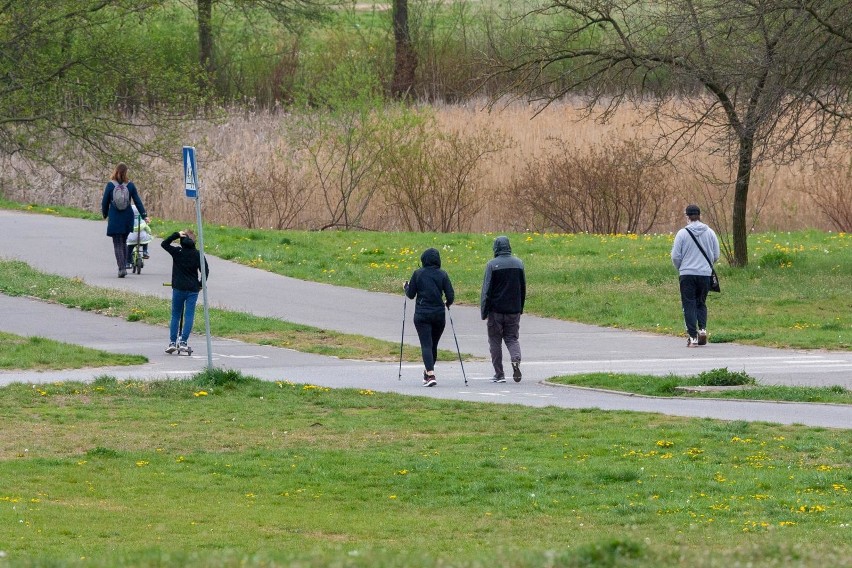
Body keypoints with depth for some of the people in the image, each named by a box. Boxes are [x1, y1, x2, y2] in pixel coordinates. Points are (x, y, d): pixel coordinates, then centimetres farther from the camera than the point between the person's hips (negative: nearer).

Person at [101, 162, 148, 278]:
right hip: (127, 217, 3)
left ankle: (122, 268, -14)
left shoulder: (110, 185, -5)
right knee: (123, 242, 19)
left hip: (114, 218, -3)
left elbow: (105, 202, 1)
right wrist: (144, 215, 5)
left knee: (118, 244, -1)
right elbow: (137, 201, 1)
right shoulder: (130, 185, 0)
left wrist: (105, 215, 16)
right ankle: (124, 267, 19)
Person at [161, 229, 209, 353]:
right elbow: (205, 270, -4)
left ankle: (172, 342, 4)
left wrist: (176, 235, 1)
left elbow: (164, 244, 8)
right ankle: (183, 342, -5)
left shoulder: (177, 252, -4)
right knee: (189, 316, 2)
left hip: (178, 288, 0)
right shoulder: (198, 255, -2)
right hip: (193, 289, 0)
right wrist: (201, 284, 8)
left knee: (175, 315, 9)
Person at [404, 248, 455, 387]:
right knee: (434, 344, 17)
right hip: (439, 315, 2)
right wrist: (447, 304, 20)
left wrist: (406, 287, 22)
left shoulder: (418, 274, -4)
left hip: (422, 314, -2)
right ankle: (428, 373, 33)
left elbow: (411, 295, 0)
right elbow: (450, 296, -3)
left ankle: (430, 375, -22)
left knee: (426, 344, -6)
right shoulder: (442, 275, -1)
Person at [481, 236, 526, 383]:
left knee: (495, 341, 6)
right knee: (512, 338, 12)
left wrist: (484, 310, -4)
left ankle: (499, 374, 7)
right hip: (514, 310, 4)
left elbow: (487, 289, -10)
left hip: (496, 310, -4)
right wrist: (520, 307, 20)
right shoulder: (518, 263, 4)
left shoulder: (492, 265, -10)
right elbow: (523, 288, 11)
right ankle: (516, 360, -17)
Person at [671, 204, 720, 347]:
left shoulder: (682, 233, -7)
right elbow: (716, 255, 7)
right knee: (701, 303, 16)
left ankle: (692, 336, -3)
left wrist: (680, 268, 15)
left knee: (689, 305, 2)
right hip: (705, 274, 3)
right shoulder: (710, 233, 2)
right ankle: (702, 328, -4)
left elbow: (675, 256, -4)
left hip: (687, 274, -3)